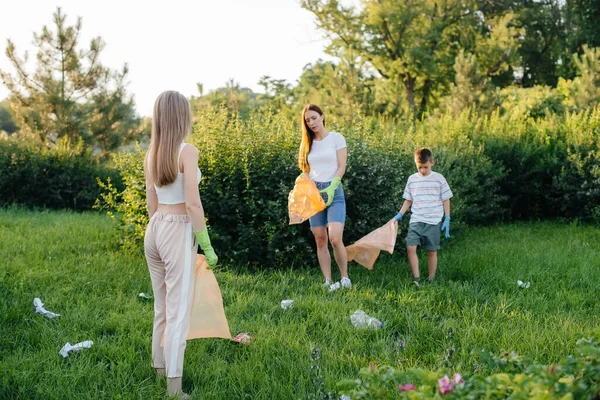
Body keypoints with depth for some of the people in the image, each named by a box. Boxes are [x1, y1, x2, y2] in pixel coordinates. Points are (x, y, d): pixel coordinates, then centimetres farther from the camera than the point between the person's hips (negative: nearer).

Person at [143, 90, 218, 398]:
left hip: (154, 230, 7)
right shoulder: (187, 151, -14)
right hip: (179, 231, -7)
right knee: (178, 310, -1)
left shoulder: (151, 154, 7)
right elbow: (193, 203, -18)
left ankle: (160, 367, 34)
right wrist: (207, 246, -11)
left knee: (161, 306, 20)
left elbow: (151, 204, 13)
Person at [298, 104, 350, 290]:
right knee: (320, 241, 2)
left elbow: (341, 167, -3)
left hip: (333, 191, -4)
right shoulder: (307, 143, 14)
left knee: (335, 239, -18)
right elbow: (306, 171, 16)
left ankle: (345, 278, -2)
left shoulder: (336, 138, 2)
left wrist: (331, 188, -16)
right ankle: (328, 282, 7)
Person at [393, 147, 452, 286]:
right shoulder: (412, 179, 6)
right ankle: (416, 278, -8)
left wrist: (447, 219, -1)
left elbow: (446, 199, 3)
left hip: (433, 222, -2)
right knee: (410, 247, -14)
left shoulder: (439, 179, -2)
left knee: (432, 251, 4)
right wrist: (400, 215, 5)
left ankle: (431, 280, 16)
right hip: (416, 221, 2)